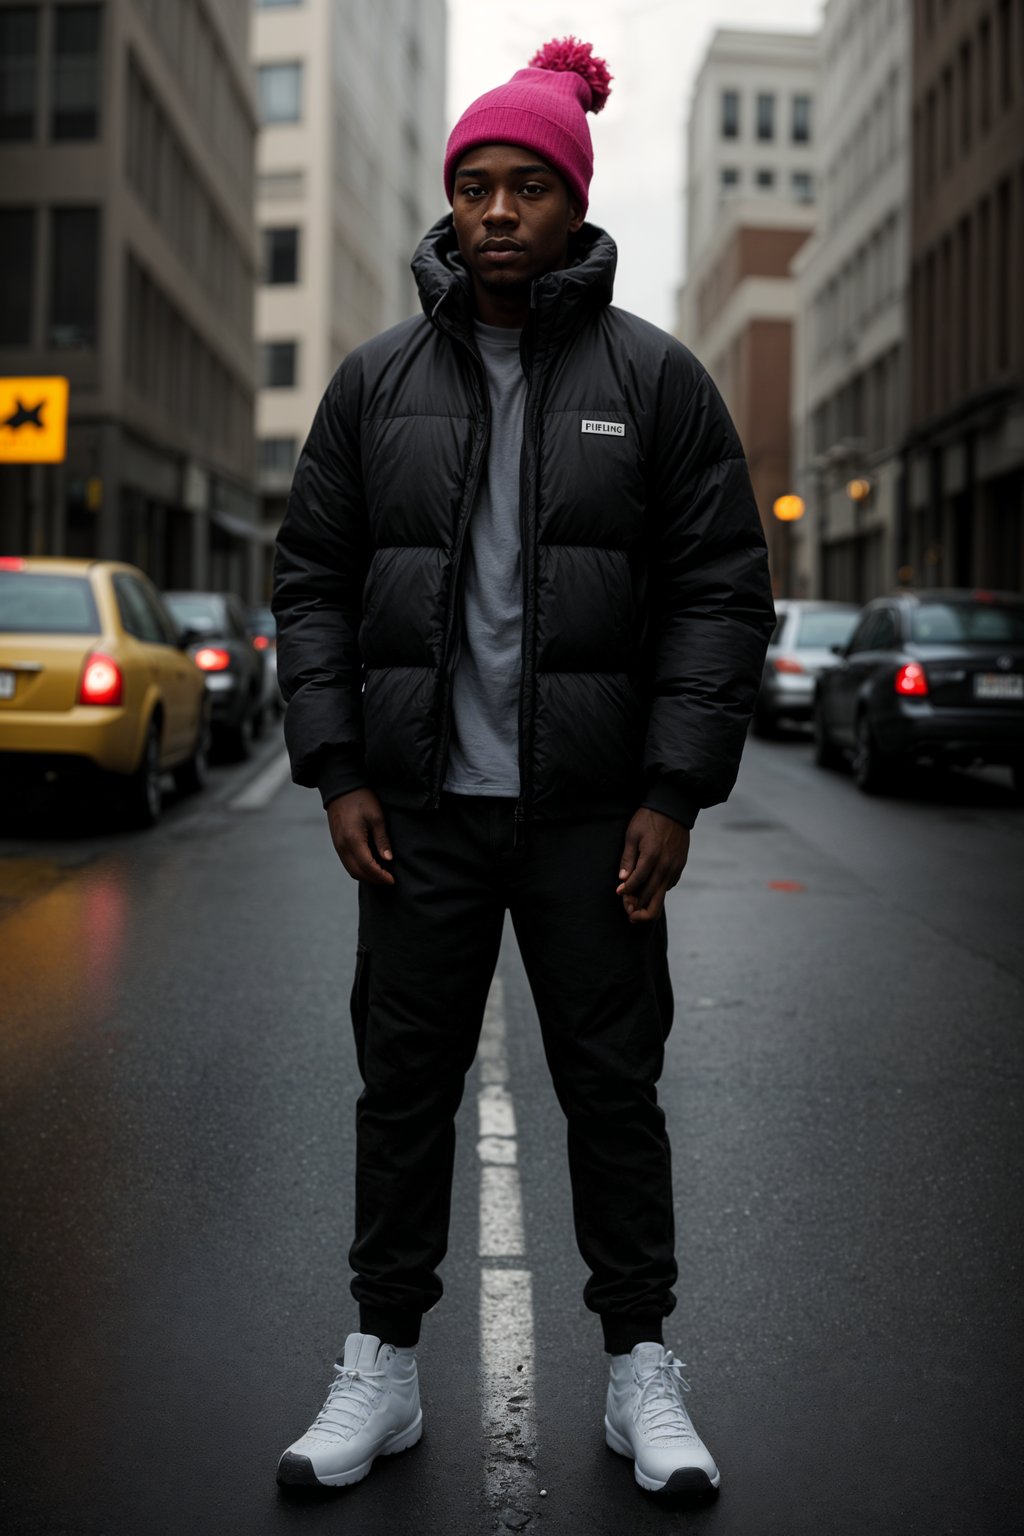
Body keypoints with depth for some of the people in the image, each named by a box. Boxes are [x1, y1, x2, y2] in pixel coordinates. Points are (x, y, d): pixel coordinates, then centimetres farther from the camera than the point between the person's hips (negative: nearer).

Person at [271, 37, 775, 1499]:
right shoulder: (376, 379, 7)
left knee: (613, 1088, 7)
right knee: (403, 1086, 8)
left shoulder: (655, 377, 2)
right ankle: (383, 1364, 23)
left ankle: (641, 1367, 23)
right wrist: (338, 769, -2)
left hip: (595, 812, -1)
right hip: (420, 806, 2)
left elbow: (723, 590, -1)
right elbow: (313, 578, 8)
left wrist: (675, 791, -8)